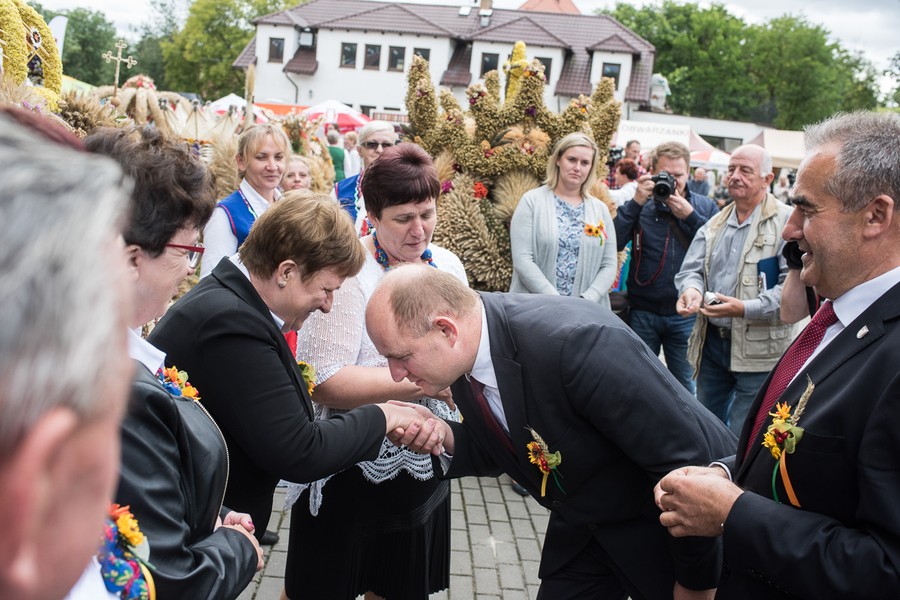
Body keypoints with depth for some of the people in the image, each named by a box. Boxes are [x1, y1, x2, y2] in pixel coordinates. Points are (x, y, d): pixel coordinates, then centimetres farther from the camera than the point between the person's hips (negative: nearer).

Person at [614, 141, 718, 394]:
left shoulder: (704, 207, 4)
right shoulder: (640, 206, 2)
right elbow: (613, 243, -14)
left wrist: (690, 216, -15)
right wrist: (636, 202, -17)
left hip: (685, 314, 0)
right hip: (643, 313, 0)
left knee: (685, 387, 11)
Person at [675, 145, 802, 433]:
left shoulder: (788, 222, -10)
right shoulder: (714, 225, 13)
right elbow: (691, 268, 9)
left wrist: (745, 309, -25)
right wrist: (691, 288, -15)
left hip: (759, 349, -6)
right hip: (711, 342, 6)